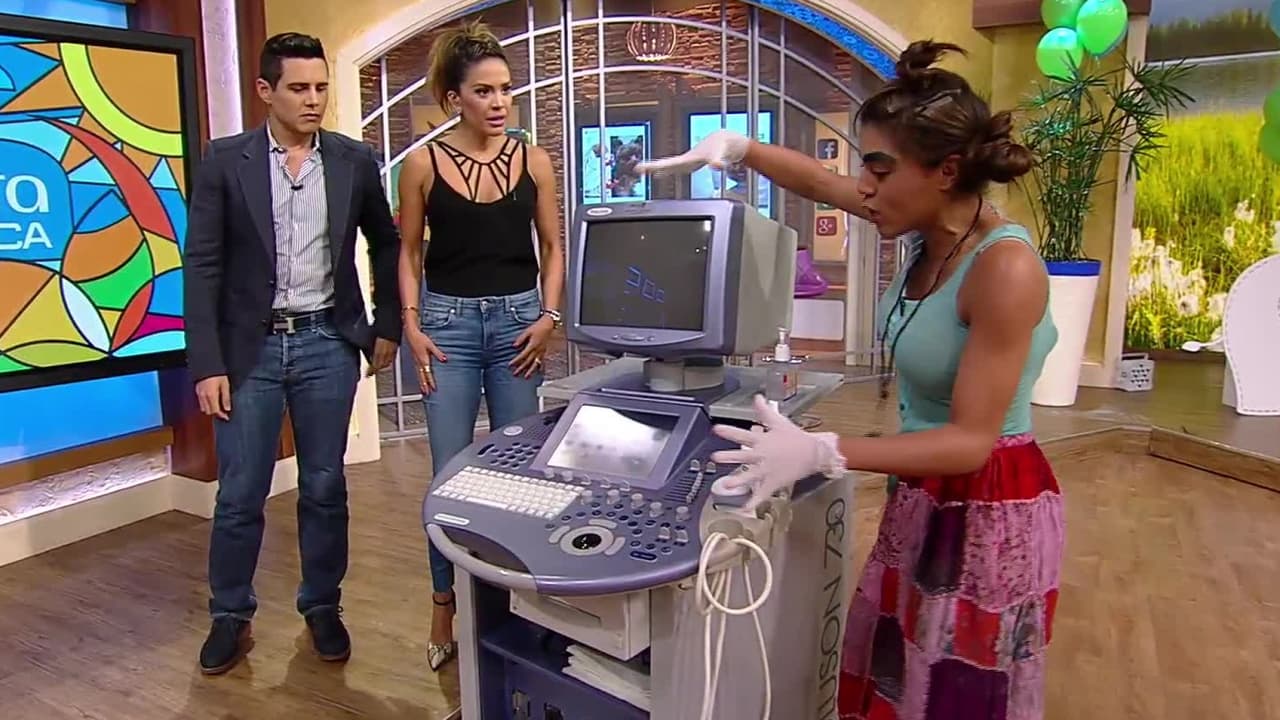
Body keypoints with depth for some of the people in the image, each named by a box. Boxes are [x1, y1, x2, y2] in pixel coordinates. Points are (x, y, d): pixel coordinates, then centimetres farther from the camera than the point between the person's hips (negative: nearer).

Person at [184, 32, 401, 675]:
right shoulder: (225, 161, -2)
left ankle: (322, 607, 27)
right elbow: (203, 266, -4)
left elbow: (386, 244, 15)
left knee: (325, 487, 9)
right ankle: (231, 616, 26)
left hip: (327, 344, 1)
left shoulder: (354, 161, 3)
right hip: (250, 347, -1)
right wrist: (207, 364, -9)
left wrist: (386, 325, 11)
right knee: (239, 494, 6)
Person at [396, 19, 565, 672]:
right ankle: (445, 607, 18)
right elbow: (409, 253, 5)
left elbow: (553, 248, 8)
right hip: (449, 322, -1)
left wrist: (549, 316, -4)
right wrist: (412, 325, -6)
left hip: (518, 321, 2)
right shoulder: (424, 163, 0)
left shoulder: (534, 161, 4)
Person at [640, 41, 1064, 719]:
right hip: (921, 495, 8)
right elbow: (818, 180, 12)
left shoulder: (1004, 269, -27)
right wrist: (735, 147, -1)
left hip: (987, 510, -8)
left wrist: (820, 452, -35)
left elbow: (969, 440, -27)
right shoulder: (927, 227, -4)